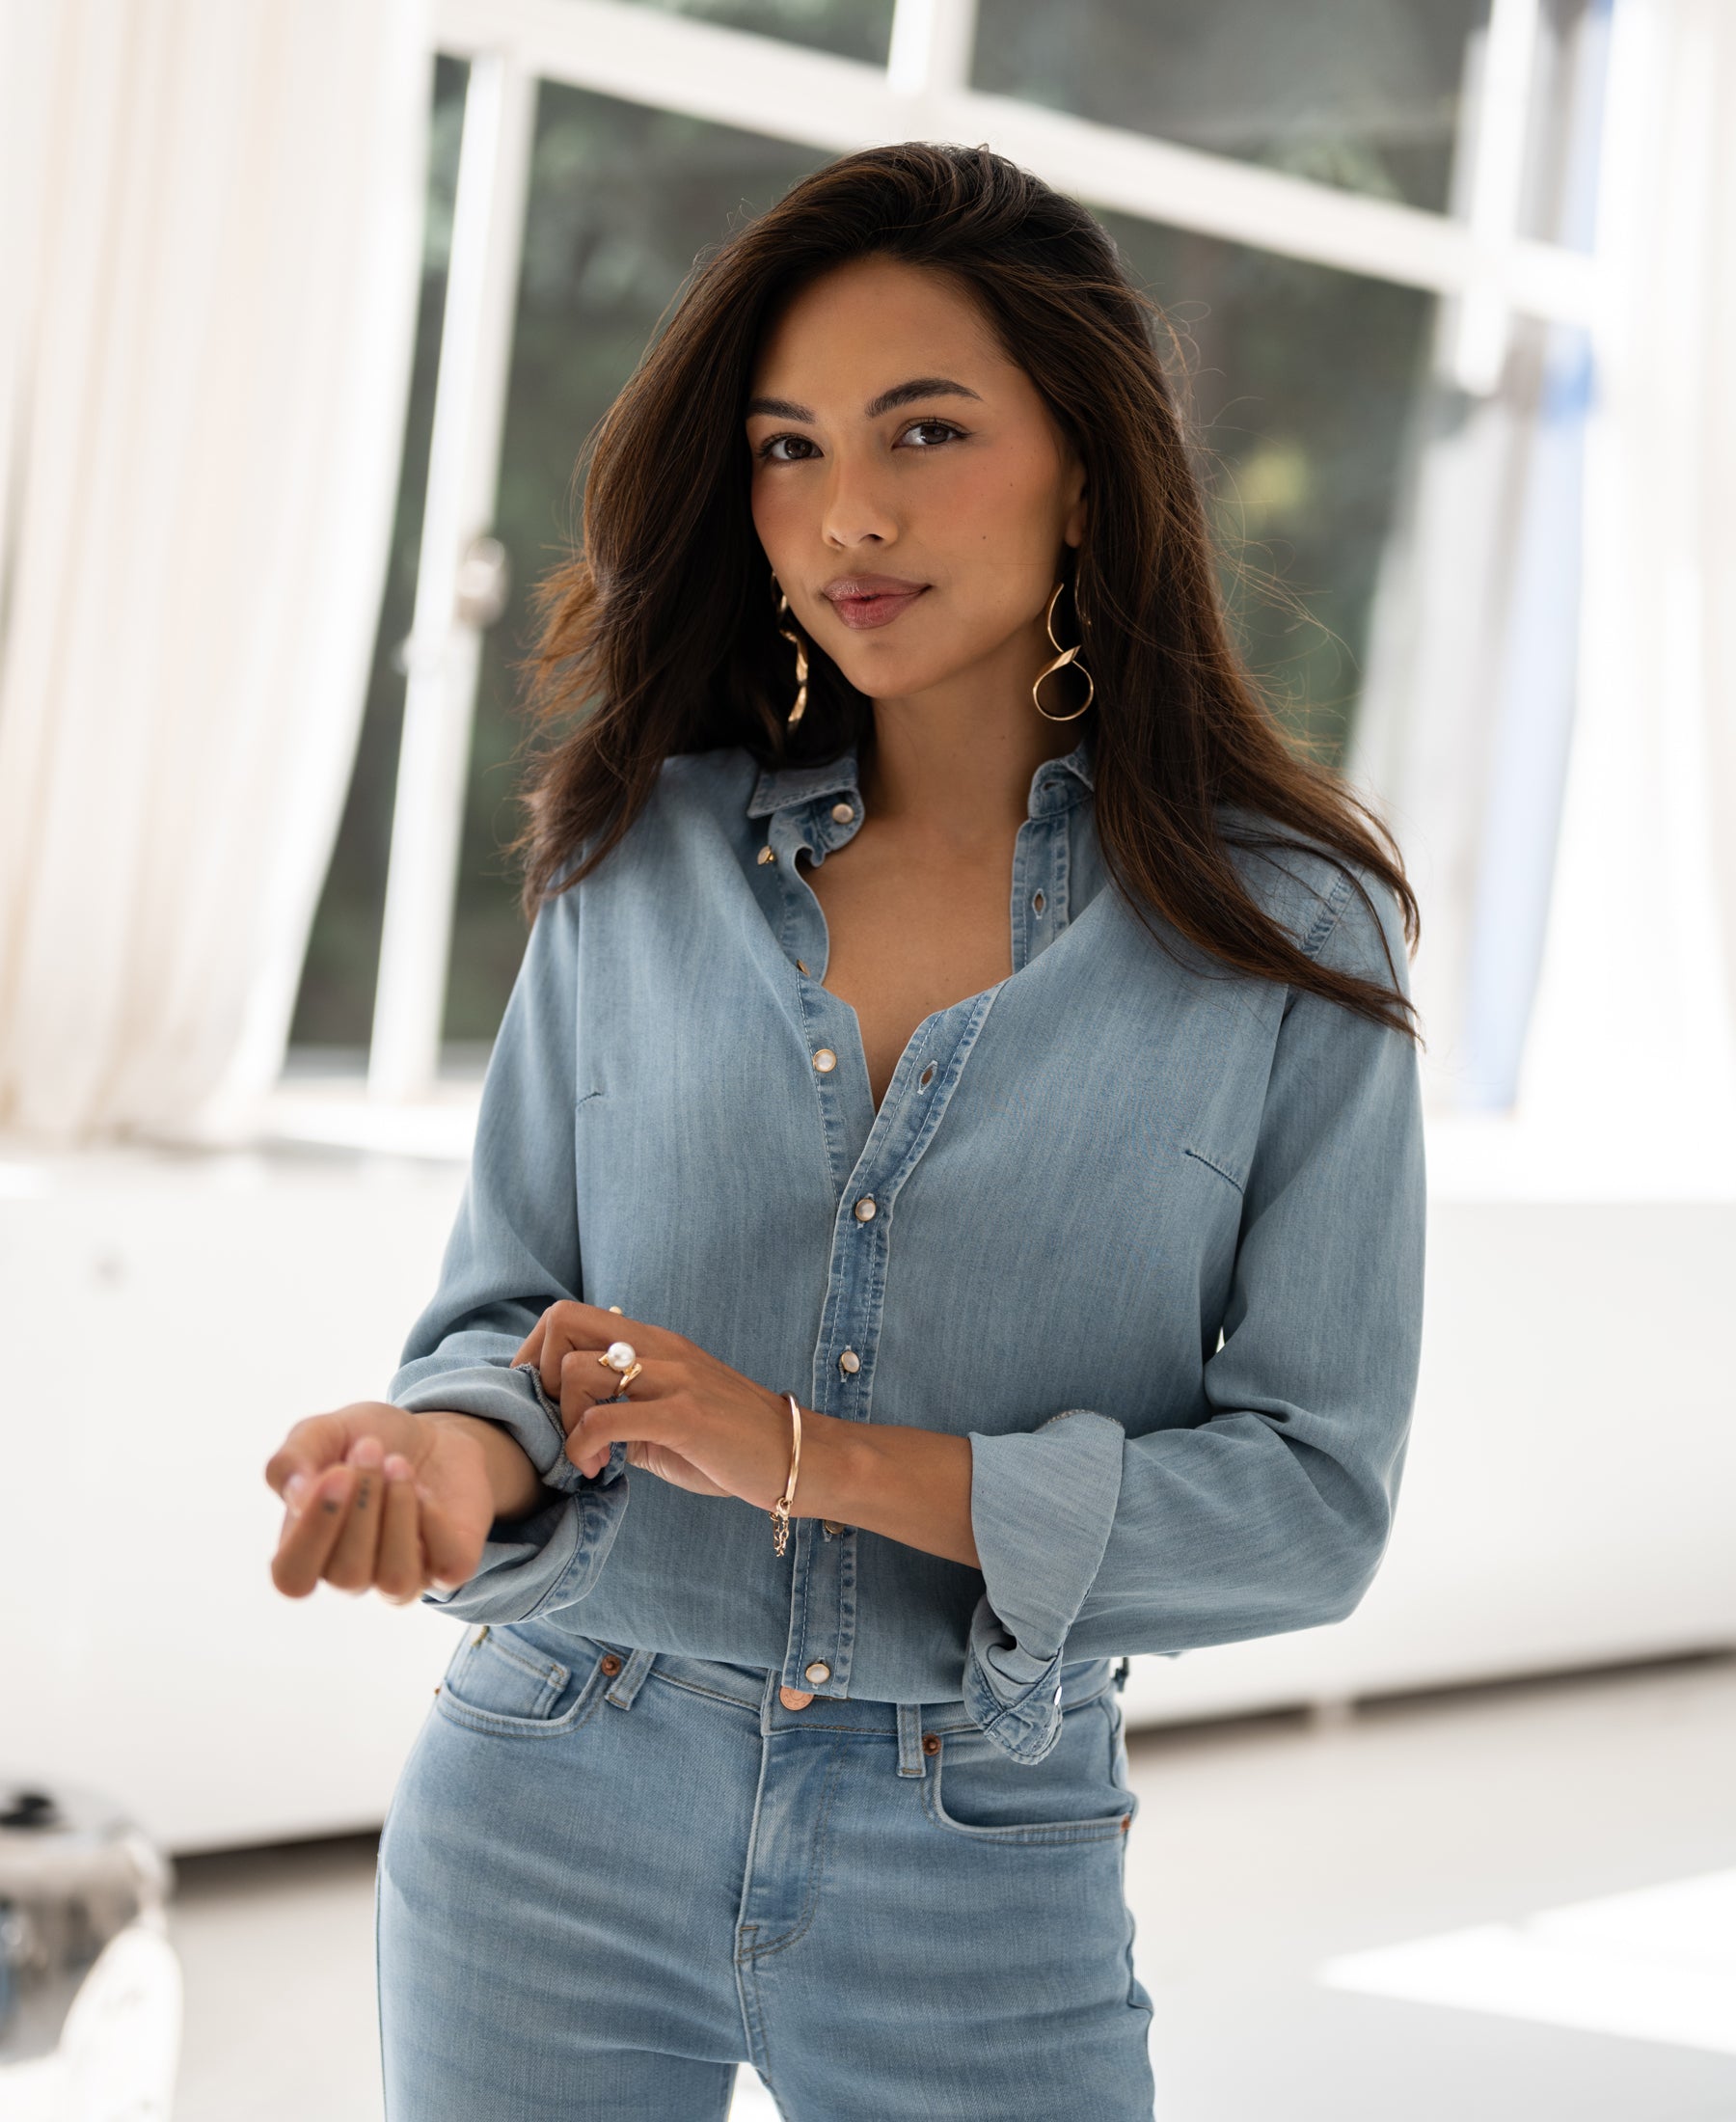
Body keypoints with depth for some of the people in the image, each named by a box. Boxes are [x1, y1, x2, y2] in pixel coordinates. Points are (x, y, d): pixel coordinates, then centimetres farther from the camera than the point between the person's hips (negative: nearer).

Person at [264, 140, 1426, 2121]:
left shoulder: (1287, 937, -6)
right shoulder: (645, 857, 1)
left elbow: (1315, 1497, -8)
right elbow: (512, 1307, 3)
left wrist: (815, 1455, -15)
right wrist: (458, 1446, -21)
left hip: (986, 1879, -1)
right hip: (555, 1822, 2)